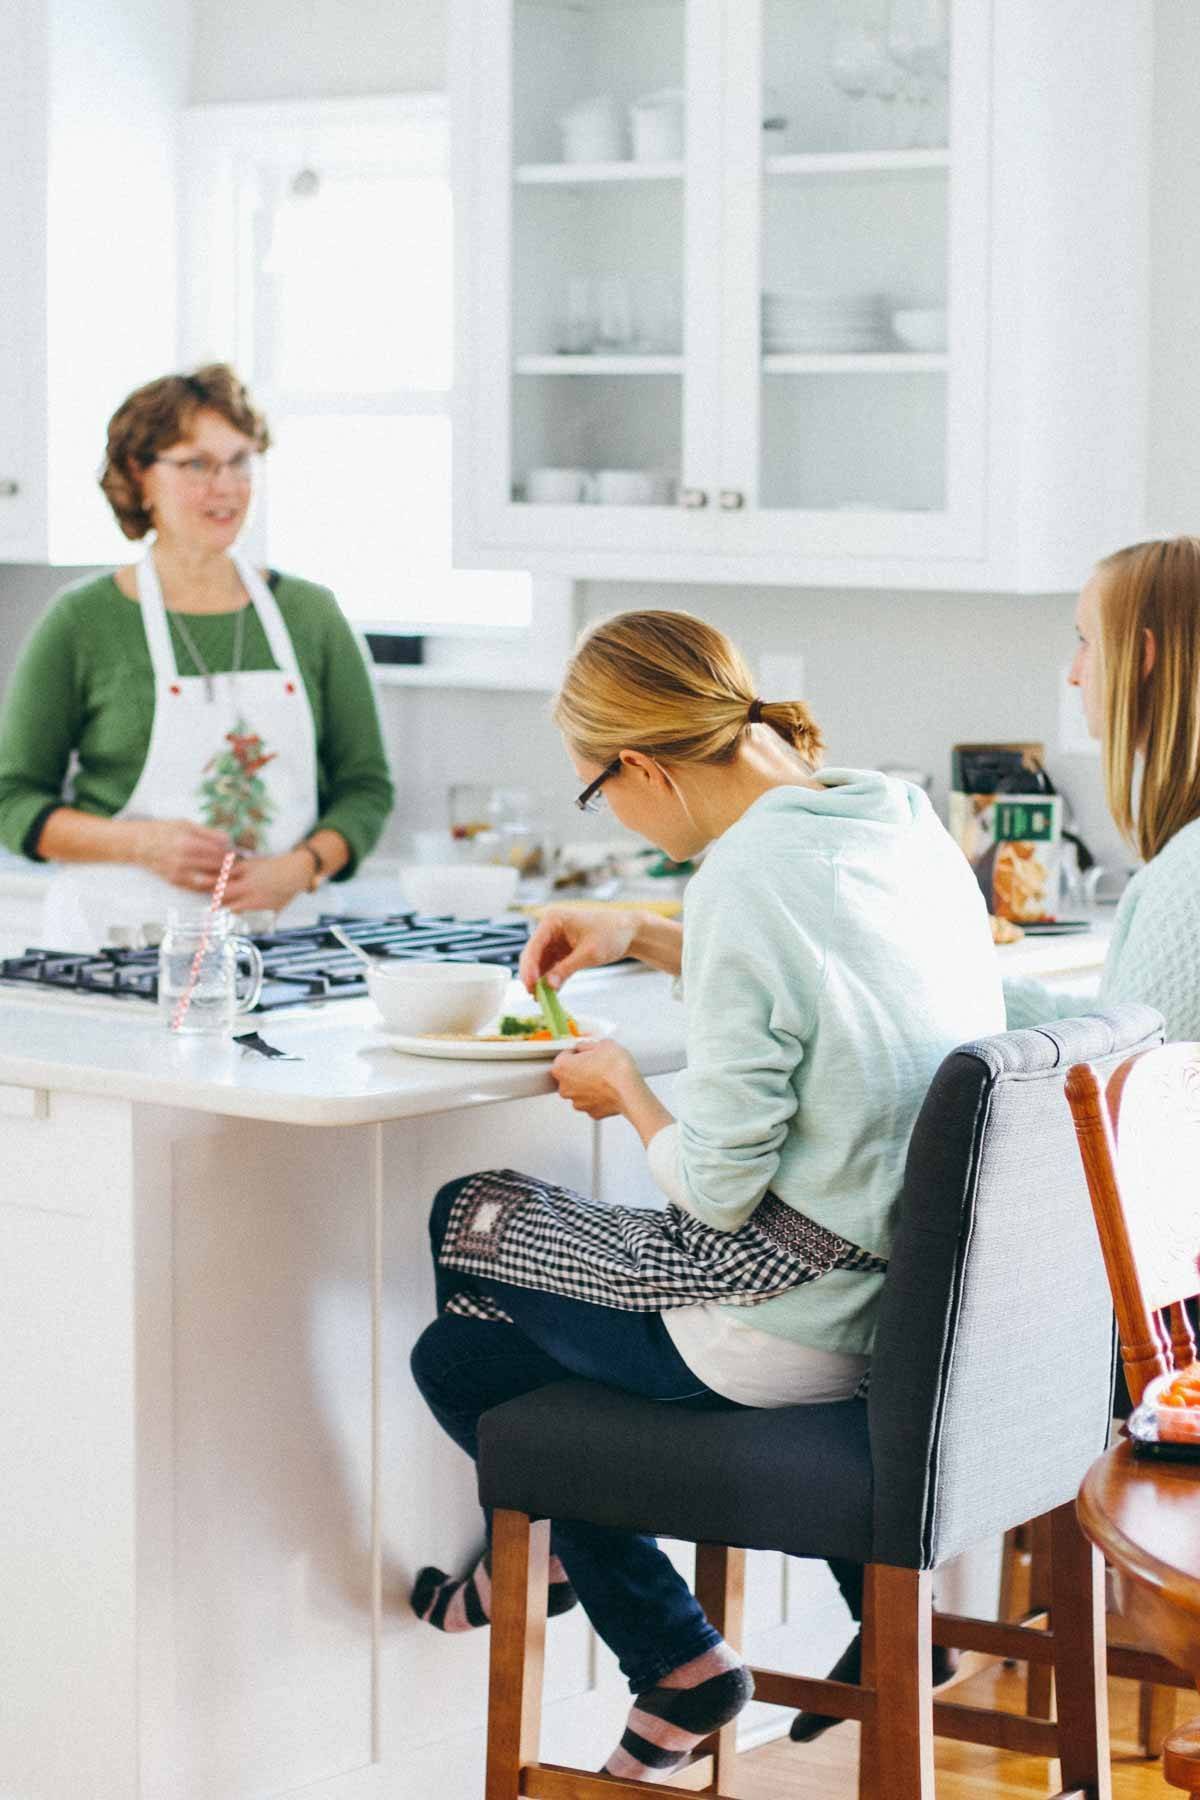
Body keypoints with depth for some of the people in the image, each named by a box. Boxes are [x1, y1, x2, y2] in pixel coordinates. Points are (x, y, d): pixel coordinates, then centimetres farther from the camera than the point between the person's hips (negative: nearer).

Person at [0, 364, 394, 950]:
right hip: (116, 940, -2)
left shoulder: (310, 614, 11)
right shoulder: (83, 621, 3)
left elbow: (366, 785, 14)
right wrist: (141, 843, -11)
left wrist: (299, 869, -5)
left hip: (275, 933, 2)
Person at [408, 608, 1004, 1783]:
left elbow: (719, 1188, -21)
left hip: (797, 1323, -8)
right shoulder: (903, 822, 2)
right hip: (909, 1282, 8)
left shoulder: (747, 879, -24)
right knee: (457, 1352, 16)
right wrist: (642, 939, 19)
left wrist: (625, 1090, -2)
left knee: (466, 1218, 14)